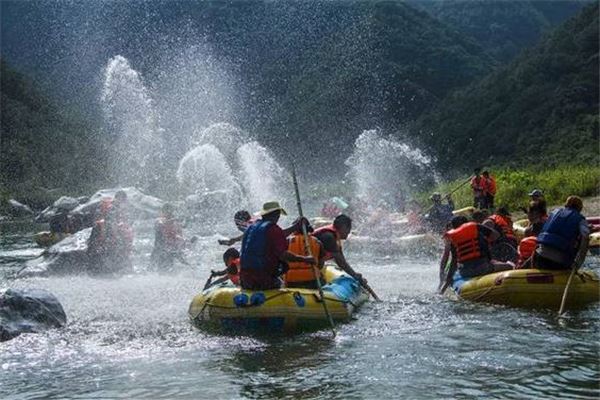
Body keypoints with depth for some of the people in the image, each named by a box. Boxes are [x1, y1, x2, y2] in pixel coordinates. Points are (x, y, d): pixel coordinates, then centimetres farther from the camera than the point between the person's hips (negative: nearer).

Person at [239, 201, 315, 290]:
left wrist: (296, 226, 30)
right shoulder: (273, 228, -10)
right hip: (264, 281, -8)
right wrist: (305, 259, -8)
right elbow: (283, 254, -17)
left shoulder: (251, 227, 15)